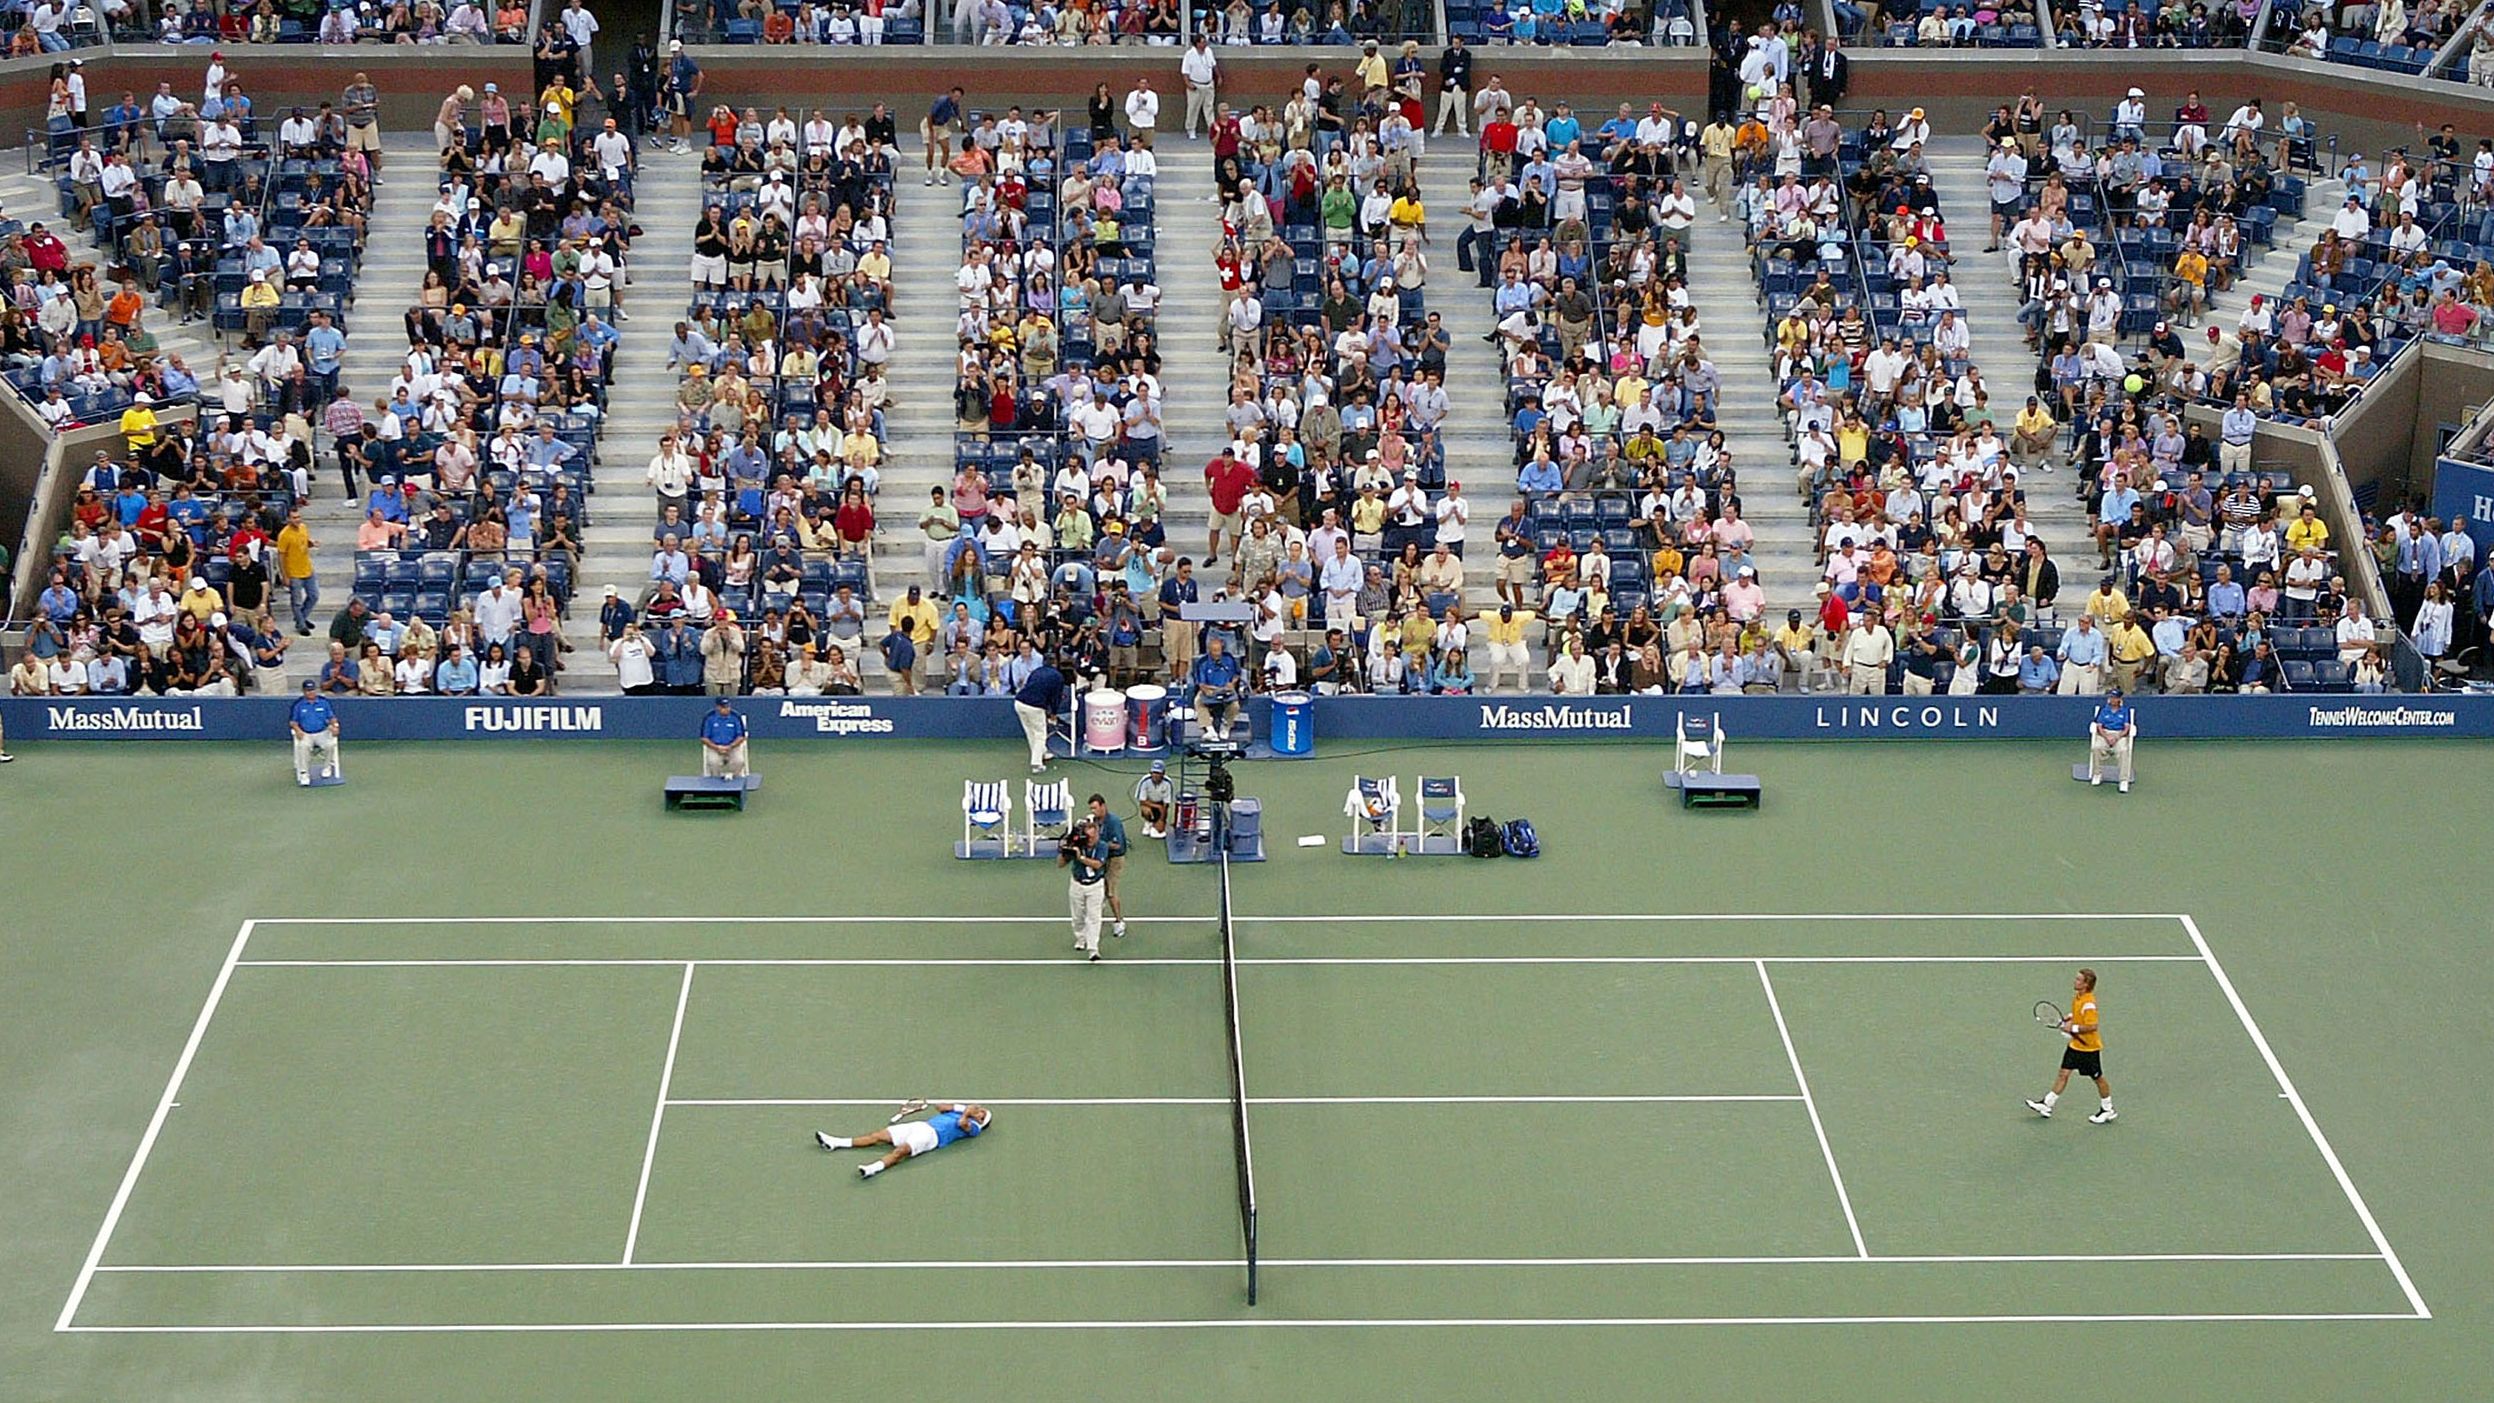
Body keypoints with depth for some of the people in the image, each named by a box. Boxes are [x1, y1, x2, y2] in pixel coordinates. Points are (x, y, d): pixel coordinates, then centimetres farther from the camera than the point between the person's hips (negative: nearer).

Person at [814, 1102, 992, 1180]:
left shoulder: (973, 1126, 6)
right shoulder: (957, 1112, 32)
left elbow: (962, 1123, -13)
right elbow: (940, 1107, 28)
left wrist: (967, 1112, 5)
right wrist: (962, 1107, 20)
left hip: (932, 1134, -8)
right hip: (920, 1125, 8)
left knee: (900, 1150, -36)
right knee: (877, 1135, -1)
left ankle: (873, 1169, -58)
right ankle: (834, 1143, -5)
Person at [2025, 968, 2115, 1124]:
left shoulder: (2089, 1004, -27)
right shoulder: (2077, 997, 2)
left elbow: (2093, 1026, -30)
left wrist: (2073, 1028, -25)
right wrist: (2069, 1019, 5)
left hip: (2089, 1047, -8)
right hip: (2076, 1044, 8)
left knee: (2097, 1078, 8)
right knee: (2064, 1073, 8)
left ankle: (2108, 1111, 24)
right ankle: (2047, 1105, 12)